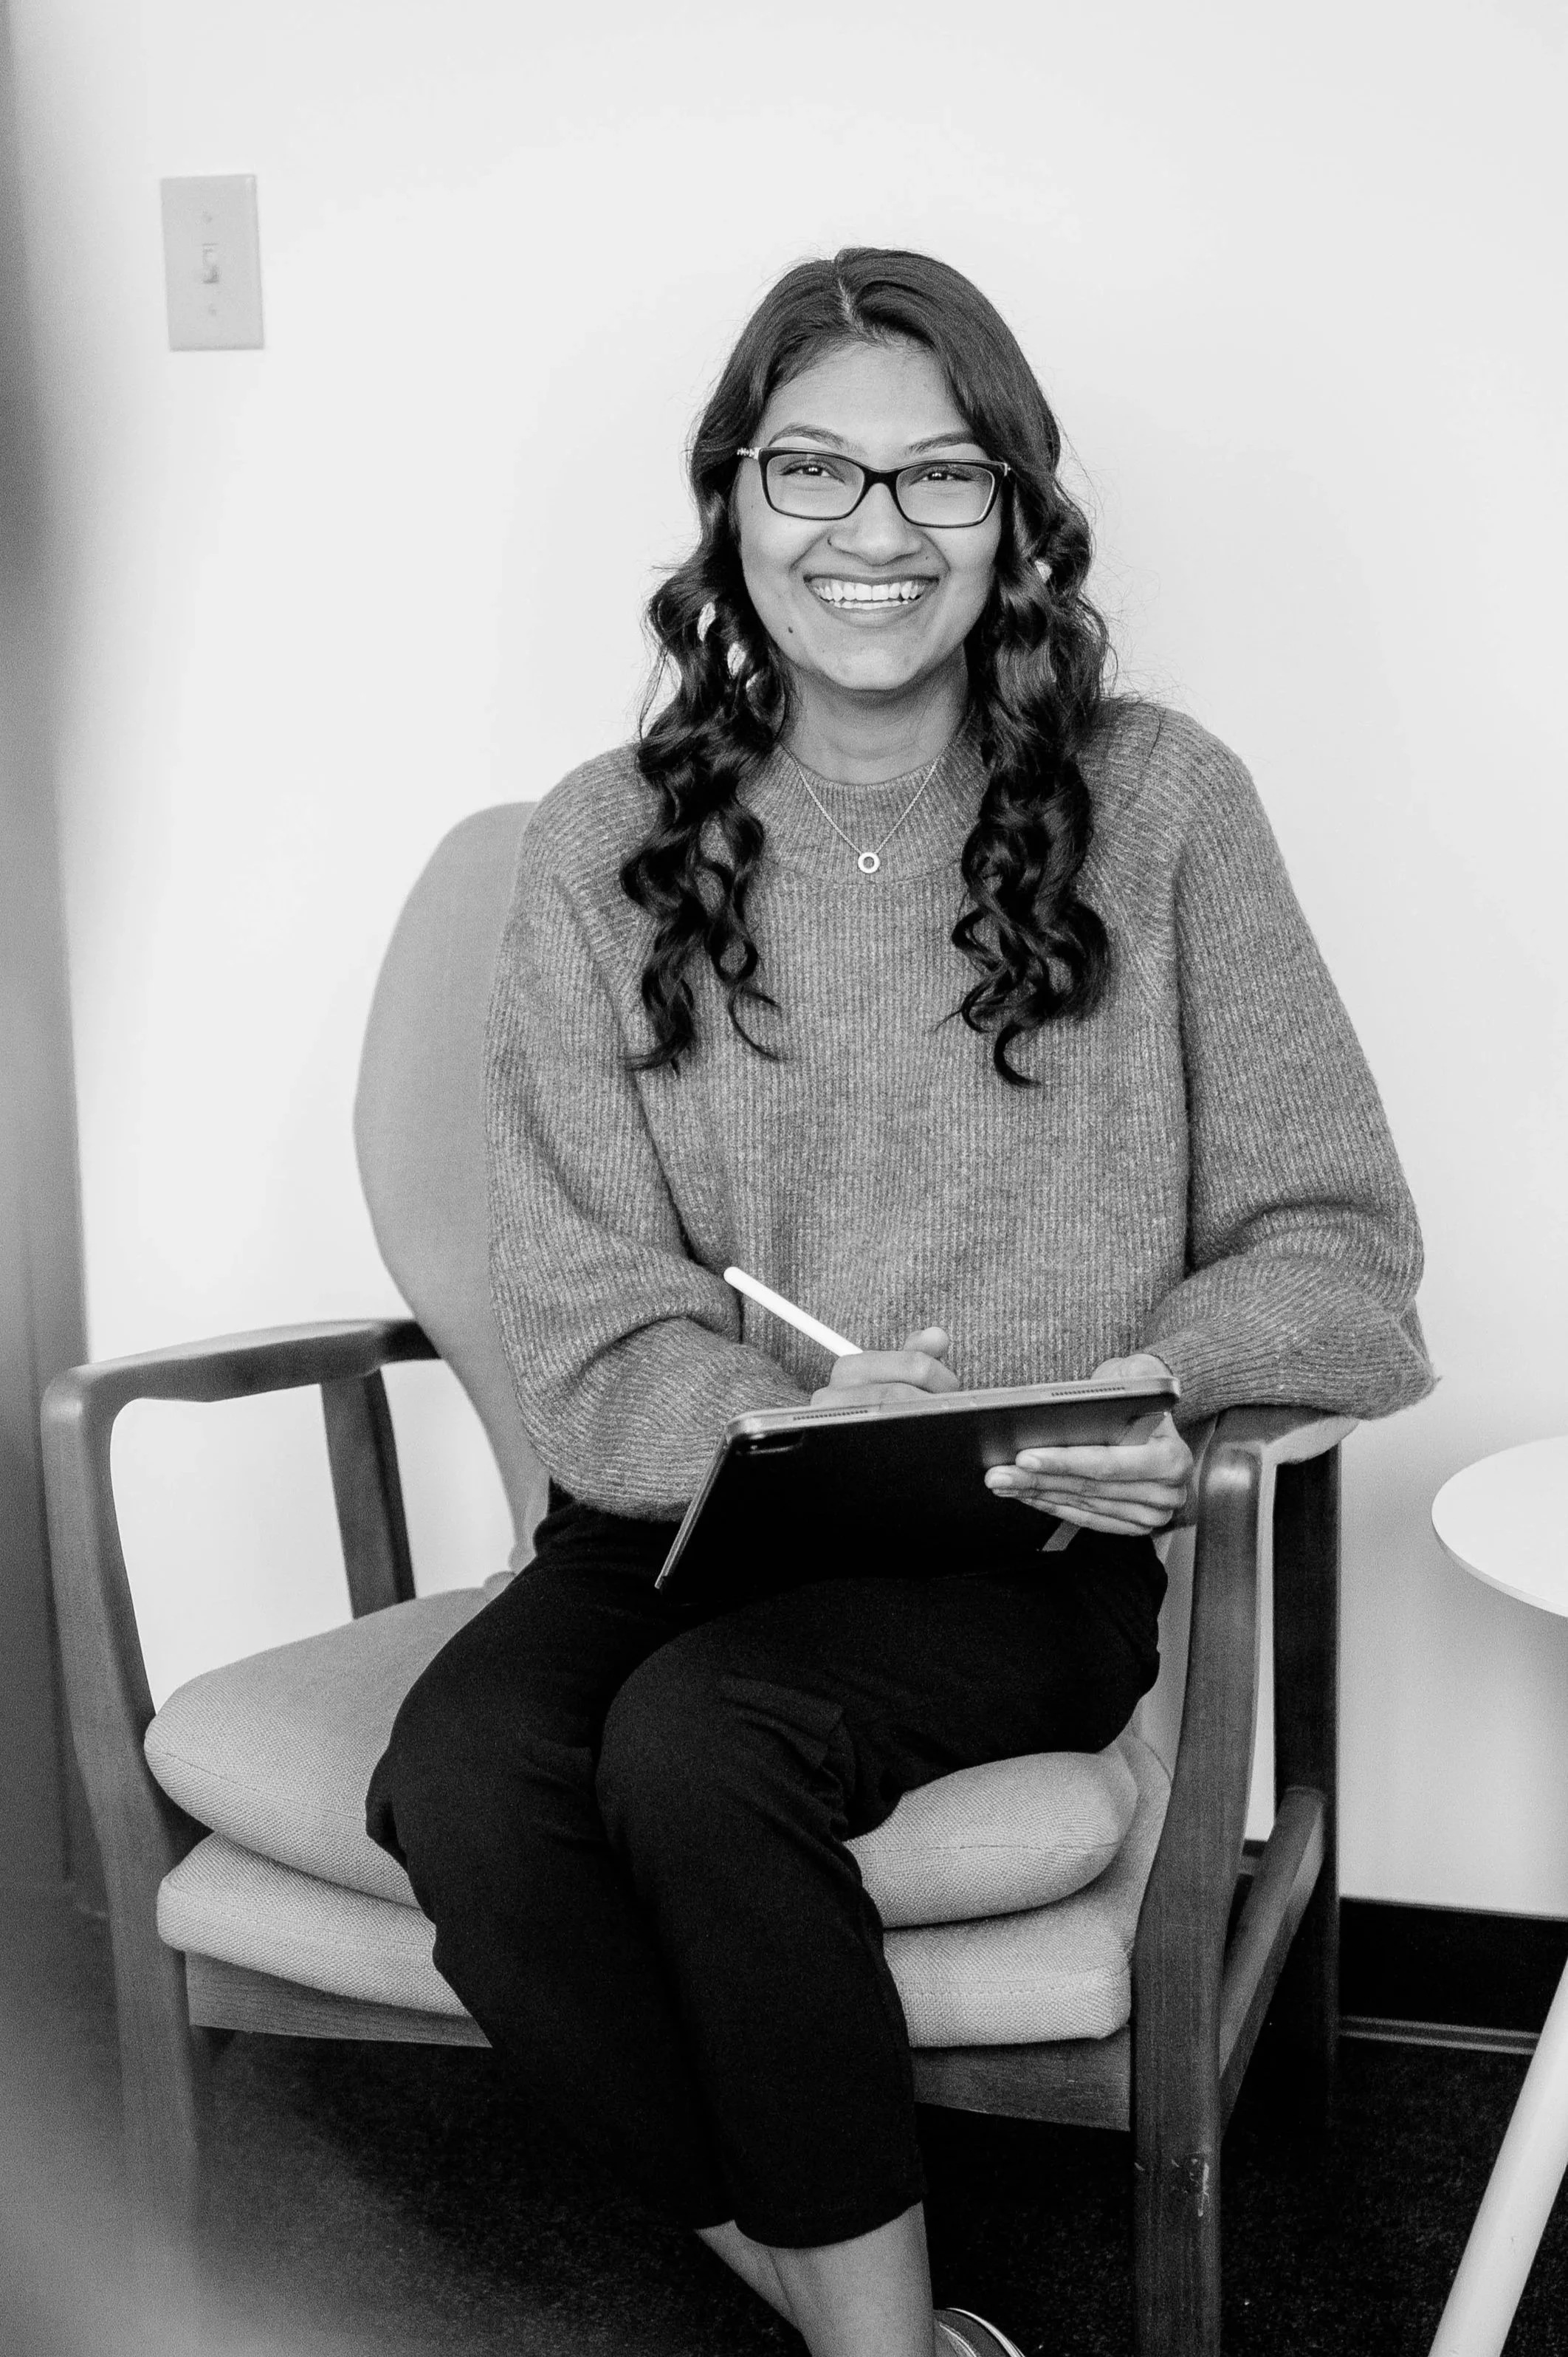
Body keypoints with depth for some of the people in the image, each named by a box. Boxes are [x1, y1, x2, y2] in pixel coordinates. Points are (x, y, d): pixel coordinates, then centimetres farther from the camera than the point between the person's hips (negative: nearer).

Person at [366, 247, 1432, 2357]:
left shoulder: (1157, 805, 1)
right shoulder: (606, 846, 4)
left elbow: (1334, 1244, 2)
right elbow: (583, 1326, -1)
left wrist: (1162, 1391, -19)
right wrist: (788, 1426, -21)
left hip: (1037, 1554, -2)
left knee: (698, 1737, -31)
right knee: (461, 1775, -27)